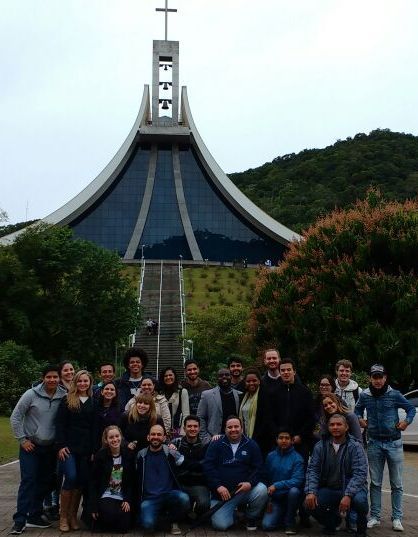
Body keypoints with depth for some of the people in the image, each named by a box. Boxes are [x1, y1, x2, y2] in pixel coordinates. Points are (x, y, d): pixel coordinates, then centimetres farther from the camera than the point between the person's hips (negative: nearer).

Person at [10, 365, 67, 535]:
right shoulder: (31, 394, -11)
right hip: (30, 446, -3)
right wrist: (22, 439, -7)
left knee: (45, 482, 8)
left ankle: (34, 516, 21)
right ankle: (20, 520, -4)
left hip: (50, 447, 3)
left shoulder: (64, 397, -5)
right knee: (28, 481, -8)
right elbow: (15, 417, -5)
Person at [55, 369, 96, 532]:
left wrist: (94, 450, -1)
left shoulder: (93, 402, 9)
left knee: (81, 480, 2)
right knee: (71, 477, -14)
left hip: (86, 448, 3)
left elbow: (95, 427, 7)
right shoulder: (67, 400, 3)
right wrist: (61, 445, -11)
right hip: (69, 446, -3)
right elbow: (60, 424, -2)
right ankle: (63, 517, -1)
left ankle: (73, 515, 15)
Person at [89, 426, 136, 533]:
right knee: (111, 516, -29)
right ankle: (99, 520, 6)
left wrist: (128, 500, -6)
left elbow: (132, 480, 5)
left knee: (124, 526, -14)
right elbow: (94, 482, -4)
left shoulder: (129, 455, 1)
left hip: (122, 498, 3)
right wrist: (93, 507, -8)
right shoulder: (100, 455, -5)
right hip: (105, 497, -2)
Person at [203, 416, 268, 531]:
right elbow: (208, 466, -5)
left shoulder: (251, 445, 6)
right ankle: (232, 510, 19)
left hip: (245, 489, 1)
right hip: (222, 493, -1)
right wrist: (218, 486, -17)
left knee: (262, 490, -28)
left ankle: (251, 517, 2)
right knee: (220, 525, -18)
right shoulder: (216, 445, 2)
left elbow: (258, 467, 1)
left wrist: (250, 483, -18)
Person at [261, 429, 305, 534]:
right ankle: (282, 517, 17)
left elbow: (297, 480, -22)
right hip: (276, 498, 2)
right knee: (266, 525, -19)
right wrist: (267, 499, 0)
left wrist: (276, 485, -28)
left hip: (291, 497, -2)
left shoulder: (297, 458, -11)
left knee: (294, 490, -36)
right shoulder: (271, 456, 1)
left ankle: (290, 522, -11)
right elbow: (265, 479, 6)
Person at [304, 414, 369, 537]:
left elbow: (360, 474, -16)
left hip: (351, 489, -3)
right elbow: (312, 470, 0)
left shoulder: (355, 446, -7)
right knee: (310, 503, -23)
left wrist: (348, 495, -30)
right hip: (328, 489, 3)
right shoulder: (320, 446, 4)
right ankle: (332, 521, 12)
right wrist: (310, 492, -18)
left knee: (360, 500, -36)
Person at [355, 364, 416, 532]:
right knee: (375, 483, 8)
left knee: (396, 484, 4)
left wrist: (407, 421, -10)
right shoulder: (364, 395, 1)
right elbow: (357, 409, 19)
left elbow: (411, 408, 6)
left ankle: (397, 518, 12)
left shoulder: (394, 395, -5)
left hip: (394, 442, -2)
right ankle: (374, 517, 16)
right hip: (374, 443, 2)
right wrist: (360, 419, 0)